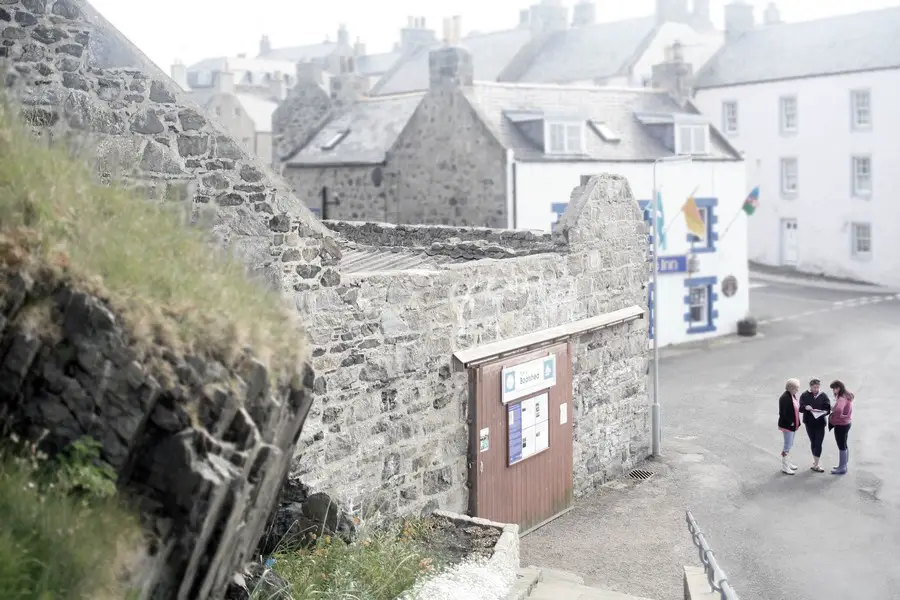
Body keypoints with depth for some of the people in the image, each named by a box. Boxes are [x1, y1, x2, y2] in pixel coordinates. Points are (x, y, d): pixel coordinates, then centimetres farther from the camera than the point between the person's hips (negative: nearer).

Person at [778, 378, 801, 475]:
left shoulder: (792, 396, 5)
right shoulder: (785, 398, -24)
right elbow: (783, 413, -24)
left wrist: (796, 423, 10)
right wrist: (790, 423, -20)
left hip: (792, 425, 9)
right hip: (787, 425, -9)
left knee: (789, 444, 20)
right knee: (787, 445, -2)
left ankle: (788, 463, 33)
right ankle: (785, 467, 6)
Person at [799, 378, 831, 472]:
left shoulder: (823, 395, -3)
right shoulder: (804, 395, -3)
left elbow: (828, 408, -5)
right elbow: (800, 408, -6)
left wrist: (824, 412, -27)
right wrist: (805, 407, -29)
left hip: (820, 423, -1)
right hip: (809, 423, 1)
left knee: (818, 443, -5)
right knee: (813, 443, 12)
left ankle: (816, 464, 1)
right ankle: (816, 463, 24)